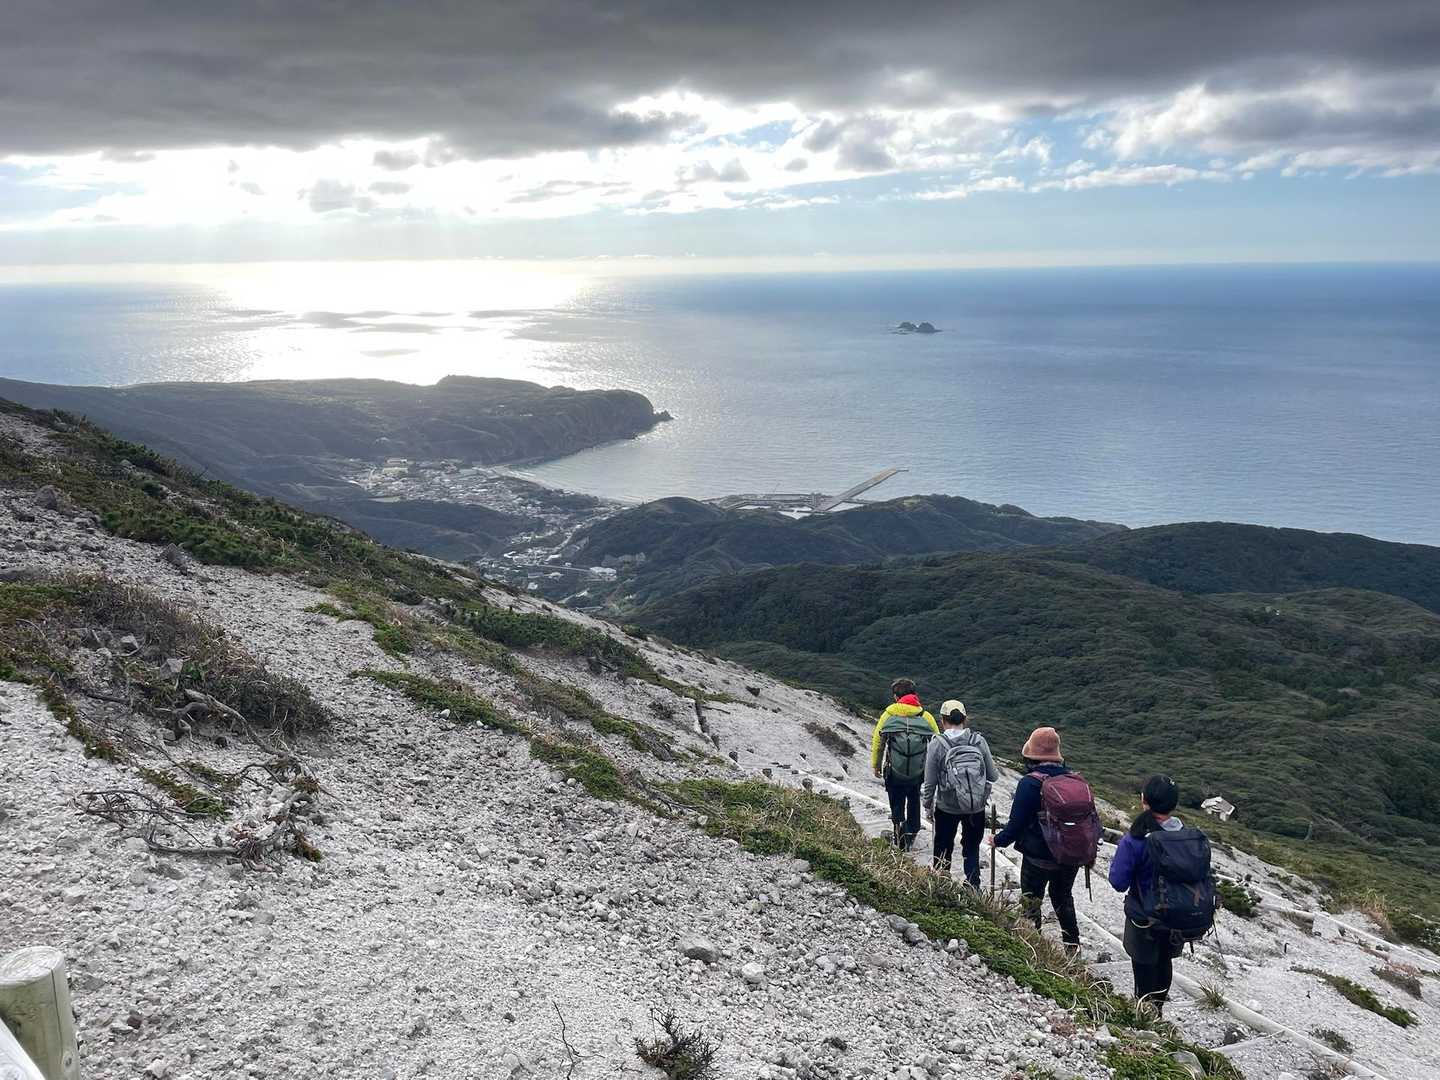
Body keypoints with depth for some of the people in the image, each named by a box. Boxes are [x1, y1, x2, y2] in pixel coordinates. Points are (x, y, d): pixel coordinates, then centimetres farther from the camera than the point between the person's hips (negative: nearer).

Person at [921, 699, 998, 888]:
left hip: (947, 808, -1)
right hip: (977, 808, 2)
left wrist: (928, 807, 6)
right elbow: (993, 776, -3)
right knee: (972, 848, 21)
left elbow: (929, 783, -10)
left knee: (943, 851, 18)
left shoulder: (937, 745, -15)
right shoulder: (979, 741, -10)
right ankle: (973, 888, 24)